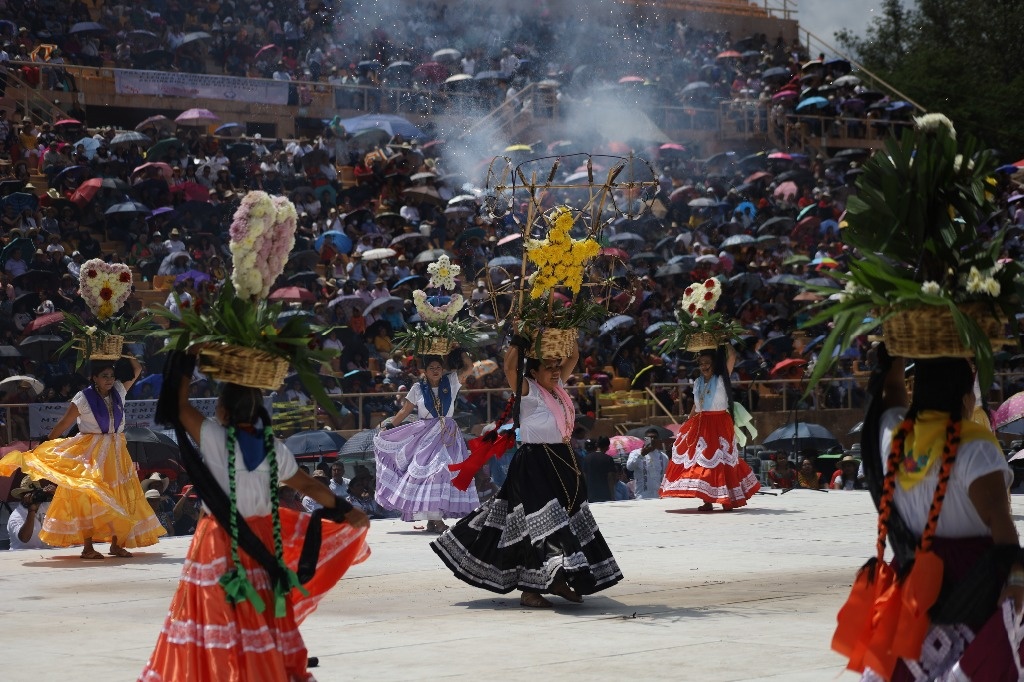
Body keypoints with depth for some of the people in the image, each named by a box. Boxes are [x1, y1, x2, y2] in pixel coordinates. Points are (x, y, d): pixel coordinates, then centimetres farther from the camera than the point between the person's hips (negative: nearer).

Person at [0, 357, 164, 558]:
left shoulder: (118, 392, 4)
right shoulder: (83, 398, -10)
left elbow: (137, 370, 11)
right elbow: (62, 425, -6)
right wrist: (44, 449, -7)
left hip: (116, 452, 6)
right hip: (90, 453, -5)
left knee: (118, 498, 4)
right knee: (89, 497, -6)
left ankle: (116, 543, 10)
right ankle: (87, 547, -5)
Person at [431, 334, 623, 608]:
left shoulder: (557, 387, 12)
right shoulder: (529, 391, -9)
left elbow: (573, 357, 19)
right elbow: (510, 367, -26)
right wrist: (522, 340, -22)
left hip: (562, 463, 9)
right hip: (535, 465, -9)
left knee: (566, 521, 11)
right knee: (540, 526, -11)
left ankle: (557, 581, 20)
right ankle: (529, 590, -8)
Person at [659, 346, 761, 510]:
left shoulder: (721, 379, -1)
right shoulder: (698, 383, 14)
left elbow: (731, 357, -11)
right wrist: (687, 421, 16)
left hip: (719, 424, -5)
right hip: (700, 425, 5)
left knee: (720, 460, -8)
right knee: (701, 460, -2)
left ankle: (727, 499, -4)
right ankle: (707, 501, -1)